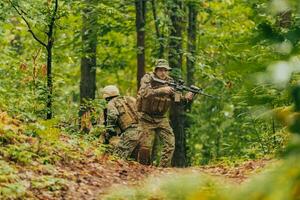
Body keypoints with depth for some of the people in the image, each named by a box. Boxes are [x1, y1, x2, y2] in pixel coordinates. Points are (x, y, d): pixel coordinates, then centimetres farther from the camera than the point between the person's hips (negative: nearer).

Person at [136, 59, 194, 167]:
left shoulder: (170, 82, 3)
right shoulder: (148, 78, -11)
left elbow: (176, 98, -3)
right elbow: (144, 93, -29)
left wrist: (186, 97, -25)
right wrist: (161, 90, -41)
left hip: (161, 118, 4)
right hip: (146, 117, -4)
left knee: (170, 143, -7)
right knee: (146, 146, -9)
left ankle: (163, 167, 0)